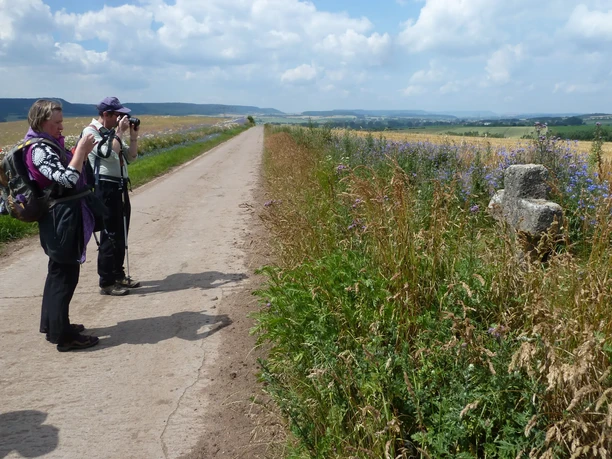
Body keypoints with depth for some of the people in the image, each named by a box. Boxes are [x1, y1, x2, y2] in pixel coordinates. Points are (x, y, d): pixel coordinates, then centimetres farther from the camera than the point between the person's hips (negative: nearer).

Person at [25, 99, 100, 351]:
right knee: (65, 275, -4)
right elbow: (68, 179, -28)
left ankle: (52, 324, 32)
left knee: (58, 271, 19)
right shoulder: (39, 149, -18)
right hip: (63, 218, -11)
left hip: (63, 217, 11)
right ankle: (64, 336, 5)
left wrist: (83, 152, 6)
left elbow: (70, 172, 17)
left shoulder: (49, 144, 11)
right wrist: (81, 149, -20)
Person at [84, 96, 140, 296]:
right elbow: (108, 154, -23)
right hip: (105, 189, -8)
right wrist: (120, 132, -14)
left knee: (121, 234, 14)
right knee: (110, 235, -6)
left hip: (120, 187, 9)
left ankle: (118, 275, 26)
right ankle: (106, 283, 2)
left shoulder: (113, 133, 14)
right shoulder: (91, 131, -9)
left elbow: (130, 158, 16)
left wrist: (133, 137, 4)